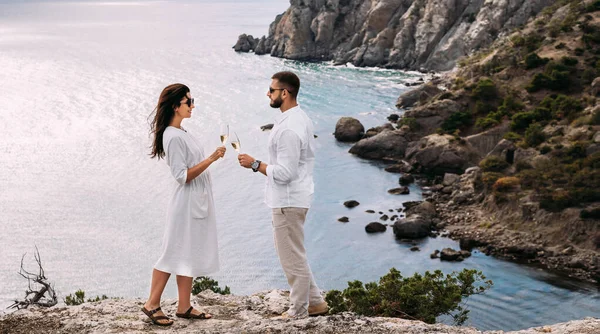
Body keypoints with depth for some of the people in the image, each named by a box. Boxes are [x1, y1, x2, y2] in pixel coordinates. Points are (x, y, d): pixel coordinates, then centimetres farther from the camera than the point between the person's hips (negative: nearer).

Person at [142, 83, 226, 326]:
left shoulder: (181, 133, 12)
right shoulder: (173, 137, -18)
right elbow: (183, 175, -21)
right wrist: (211, 159, -23)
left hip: (199, 203, 10)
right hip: (187, 203, -9)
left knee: (189, 254, 11)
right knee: (174, 254, -2)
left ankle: (184, 306, 17)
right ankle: (152, 304, 7)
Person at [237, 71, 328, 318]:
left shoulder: (289, 129, -24)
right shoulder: (300, 117, 8)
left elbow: (284, 173, -25)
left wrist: (254, 164, -15)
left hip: (288, 200, -10)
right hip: (295, 195, 10)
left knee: (292, 256, 3)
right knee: (288, 251, 21)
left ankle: (298, 311, 16)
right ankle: (314, 301, 27)